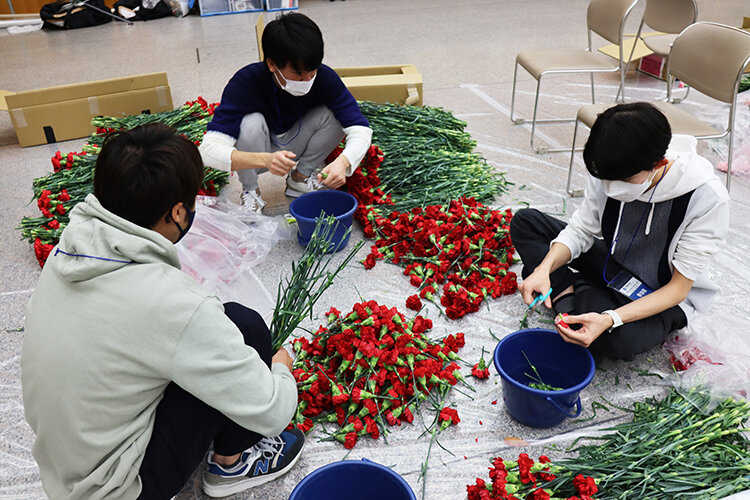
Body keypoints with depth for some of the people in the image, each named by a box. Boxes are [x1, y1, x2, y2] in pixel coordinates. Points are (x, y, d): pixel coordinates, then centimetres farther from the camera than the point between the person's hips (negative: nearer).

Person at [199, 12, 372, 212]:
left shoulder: (324, 77, -25)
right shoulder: (245, 83, -32)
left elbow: (360, 129, -26)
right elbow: (209, 150, -40)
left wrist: (342, 162, -49)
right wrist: (265, 160, -57)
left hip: (293, 147, 2)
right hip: (256, 152, -2)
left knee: (330, 115, -23)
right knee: (252, 122, -34)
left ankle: (300, 177, 0)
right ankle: (250, 190, -8)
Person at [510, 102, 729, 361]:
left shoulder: (708, 198, -30)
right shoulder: (611, 171, -19)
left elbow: (679, 289, -25)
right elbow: (580, 231, -7)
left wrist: (610, 319, -39)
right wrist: (545, 268, -28)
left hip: (663, 298, -4)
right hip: (613, 265, 5)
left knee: (617, 340, -38)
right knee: (525, 221, -3)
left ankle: (582, 298, -7)